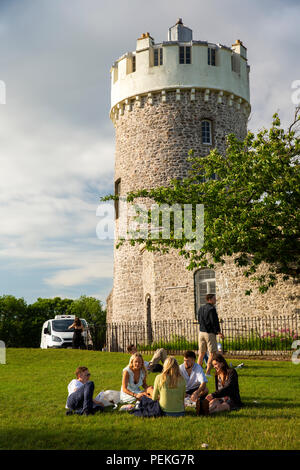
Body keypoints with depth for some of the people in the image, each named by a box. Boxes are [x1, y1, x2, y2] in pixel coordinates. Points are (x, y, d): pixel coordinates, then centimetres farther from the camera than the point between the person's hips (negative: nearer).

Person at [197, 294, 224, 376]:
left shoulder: (201, 308, 11)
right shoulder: (211, 309, -13)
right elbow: (214, 322, -15)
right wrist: (219, 332, -8)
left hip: (201, 332, 8)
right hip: (210, 333, -8)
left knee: (201, 353, 14)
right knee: (212, 353, -1)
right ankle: (208, 372, -5)